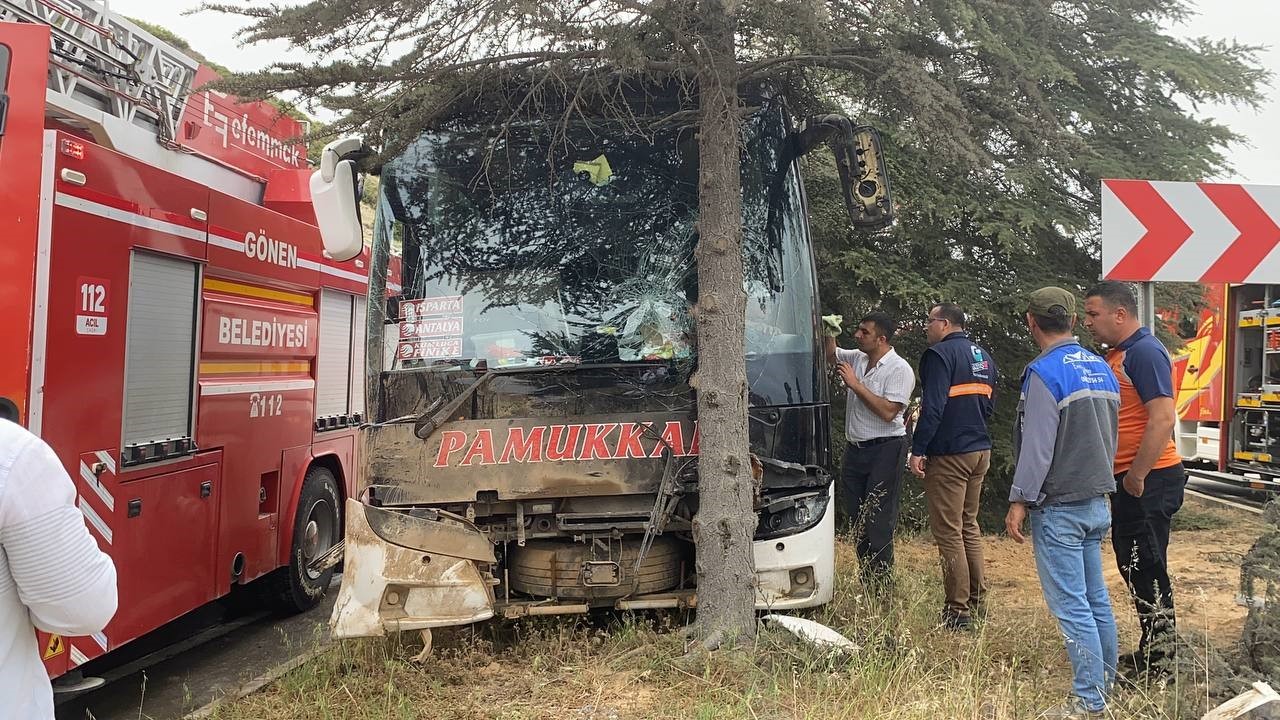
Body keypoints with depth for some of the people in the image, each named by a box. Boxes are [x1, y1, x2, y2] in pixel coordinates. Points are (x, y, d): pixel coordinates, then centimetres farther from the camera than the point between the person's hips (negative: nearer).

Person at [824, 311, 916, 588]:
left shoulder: (899, 369, -11)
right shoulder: (856, 358, 10)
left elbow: (888, 412, -21)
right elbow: (831, 355, 27)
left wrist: (856, 384, -17)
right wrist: (828, 333, 7)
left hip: (884, 451, -8)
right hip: (855, 449, 8)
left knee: (879, 523, -7)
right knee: (856, 520, 9)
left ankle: (880, 588, -1)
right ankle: (865, 584, 17)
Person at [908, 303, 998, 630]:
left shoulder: (940, 354, -12)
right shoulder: (984, 356, 15)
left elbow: (933, 407, -21)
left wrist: (918, 450, -18)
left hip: (949, 454, -9)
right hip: (981, 451, 9)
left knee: (948, 532, -4)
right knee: (969, 526, 19)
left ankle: (958, 610, -2)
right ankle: (976, 599, 25)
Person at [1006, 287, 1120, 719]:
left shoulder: (1045, 373, -16)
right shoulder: (1101, 369, 10)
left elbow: (1038, 447, -19)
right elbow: (1109, 436, 17)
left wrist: (1019, 502, -13)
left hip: (1059, 508, -8)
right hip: (1097, 502, 9)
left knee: (1071, 606, -4)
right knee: (1096, 600, 15)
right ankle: (1104, 683, 24)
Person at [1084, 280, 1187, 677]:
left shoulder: (1145, 352, -16)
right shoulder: (1118, 354, 15)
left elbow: (1163, 419, -24)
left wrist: (1137, 476, -22)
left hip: (1149, 479, -10)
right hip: (1129, 478, 10)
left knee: (1144, 568, -3)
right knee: (1134, 565, 16)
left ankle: (1158, 658, 7)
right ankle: (1154, 649, 27)